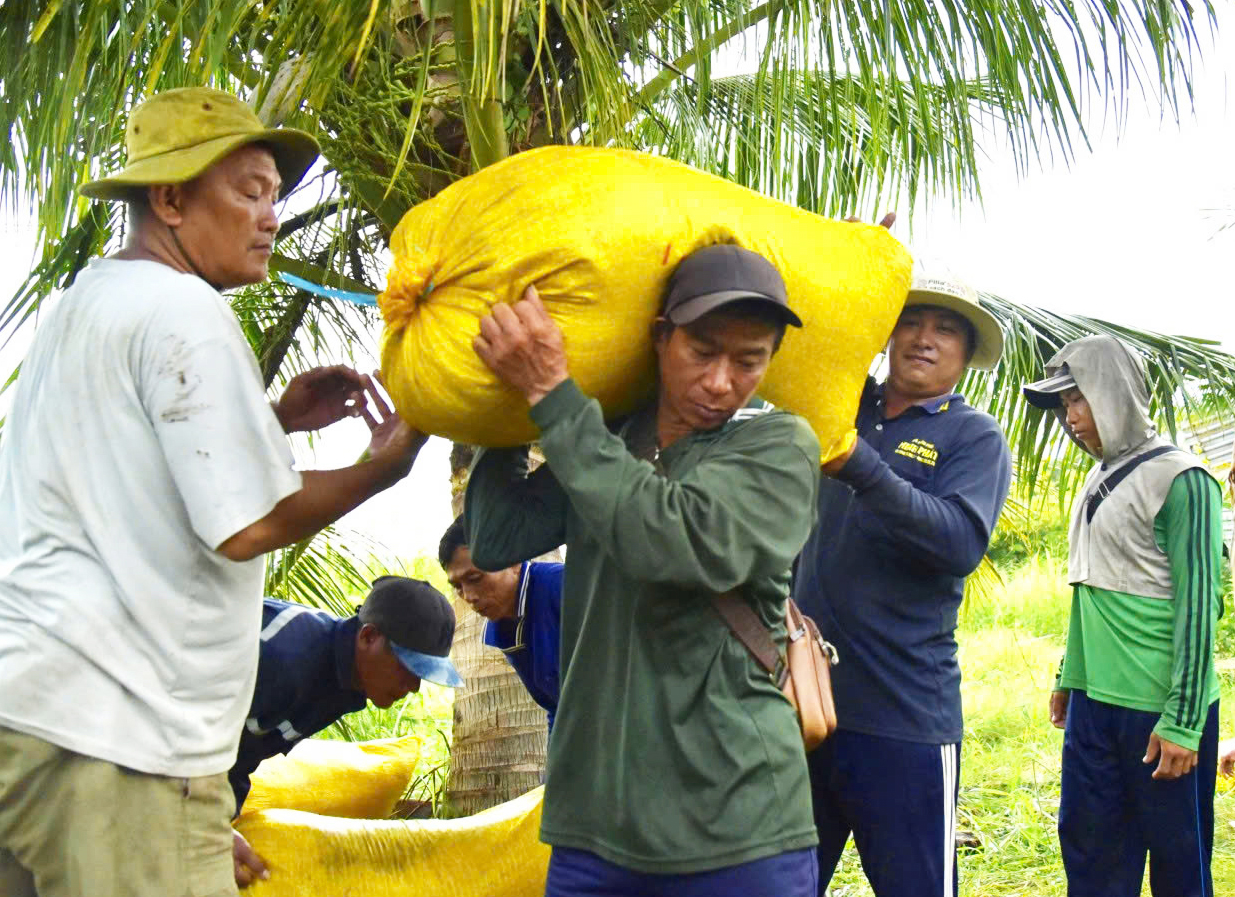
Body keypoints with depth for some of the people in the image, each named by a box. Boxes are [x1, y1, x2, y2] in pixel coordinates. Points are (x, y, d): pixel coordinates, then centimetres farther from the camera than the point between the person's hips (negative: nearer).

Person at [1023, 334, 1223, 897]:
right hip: (1093, 703, 8)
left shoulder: (1180, 480, -12)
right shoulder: (1099, 480, 14)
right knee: (1089, 851, 11)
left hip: (1161, 711, -8)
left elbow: (1198, 607, -15)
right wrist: (1068, 678, 21)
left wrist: (1183, 722, -17)